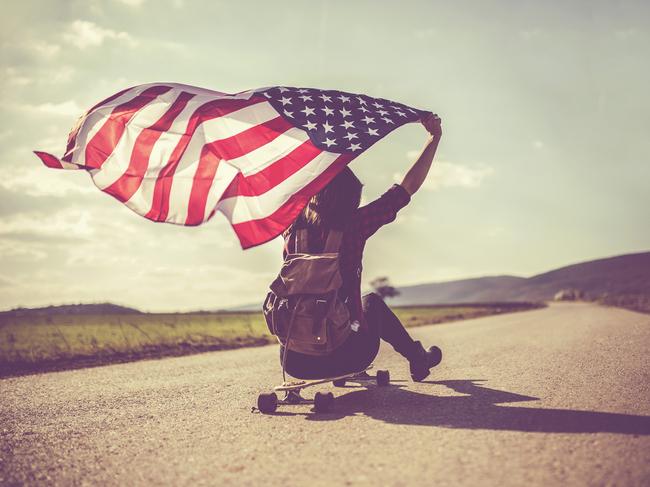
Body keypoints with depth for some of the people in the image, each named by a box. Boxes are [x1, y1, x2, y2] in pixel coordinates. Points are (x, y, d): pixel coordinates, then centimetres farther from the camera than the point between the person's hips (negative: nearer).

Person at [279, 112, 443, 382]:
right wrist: (434, 137, 8)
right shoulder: (353, 225, -11)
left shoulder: (293, 229, -1)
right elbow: (409, 187, -3)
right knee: (372, 301, 29)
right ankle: (417, 358, 44)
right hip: (343, 357, -3)